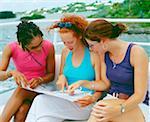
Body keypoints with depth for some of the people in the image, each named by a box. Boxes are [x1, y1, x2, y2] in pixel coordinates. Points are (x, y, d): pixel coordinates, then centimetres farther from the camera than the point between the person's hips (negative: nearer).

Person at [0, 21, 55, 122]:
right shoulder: (11, 48, -13)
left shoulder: (48, 47, -14)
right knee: (20, 113, -32)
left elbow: (51, 74, -2)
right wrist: (11, 73, -34)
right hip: (21, 89, 1)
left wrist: (40, 80, -23)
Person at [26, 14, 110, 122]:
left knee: (41, 101, -28)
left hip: (84, 103, -5)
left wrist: (93, 99, -23)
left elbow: (100, 86, -3)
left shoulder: (93, 54, -6)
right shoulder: (65, 52, 11)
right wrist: (61, 77, 0)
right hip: (66, 99, 5)